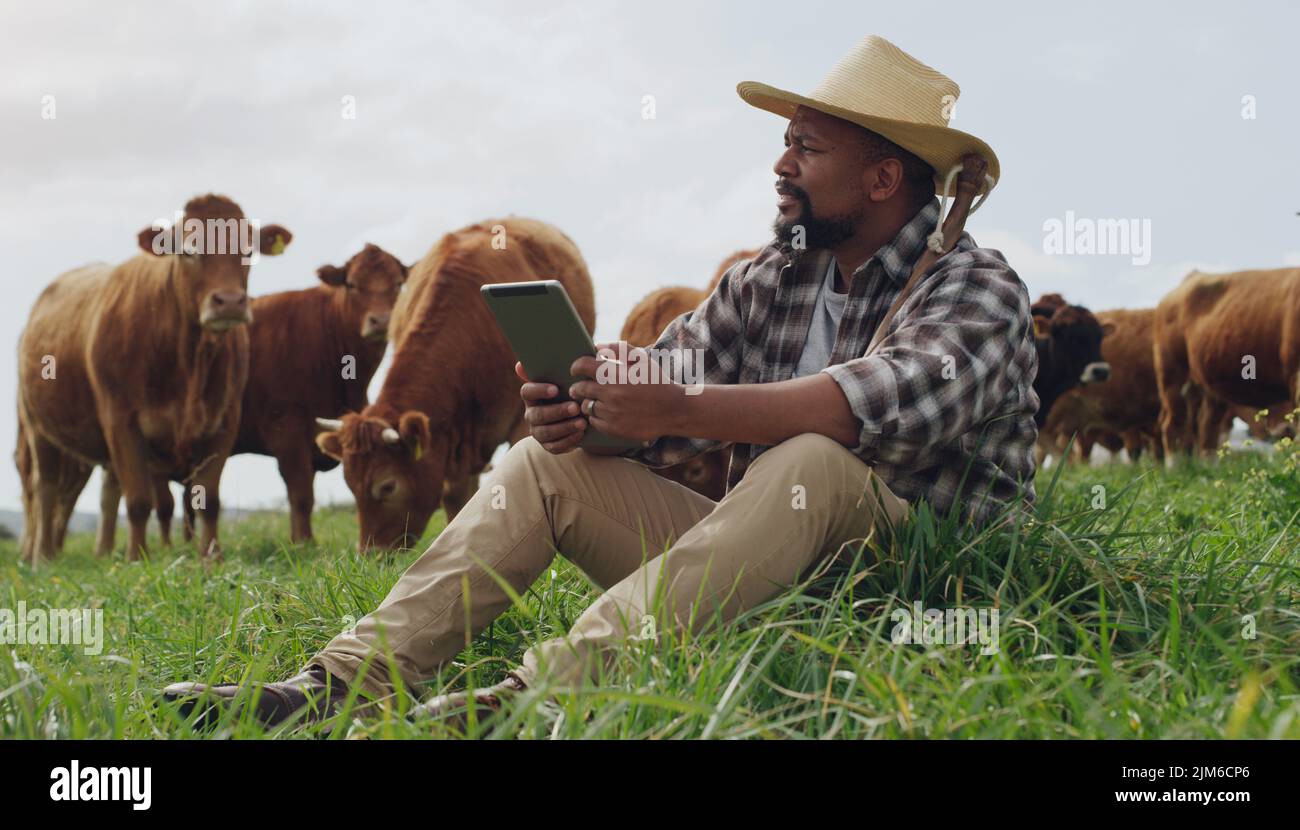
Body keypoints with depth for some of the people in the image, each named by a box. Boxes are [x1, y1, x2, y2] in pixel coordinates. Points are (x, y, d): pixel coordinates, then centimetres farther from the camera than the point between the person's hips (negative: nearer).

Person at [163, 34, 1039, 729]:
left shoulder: (976, 288, -8)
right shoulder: (768, 283, 13)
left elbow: (895, 402, -30)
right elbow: (655, 395, 8)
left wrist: (688, 408, -36)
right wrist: (578, 412, -17)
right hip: (759, 562, 6)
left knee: (810, 460, -36)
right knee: (547, 462, -3)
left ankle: (539, 693, -48)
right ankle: (345, 682, -17)